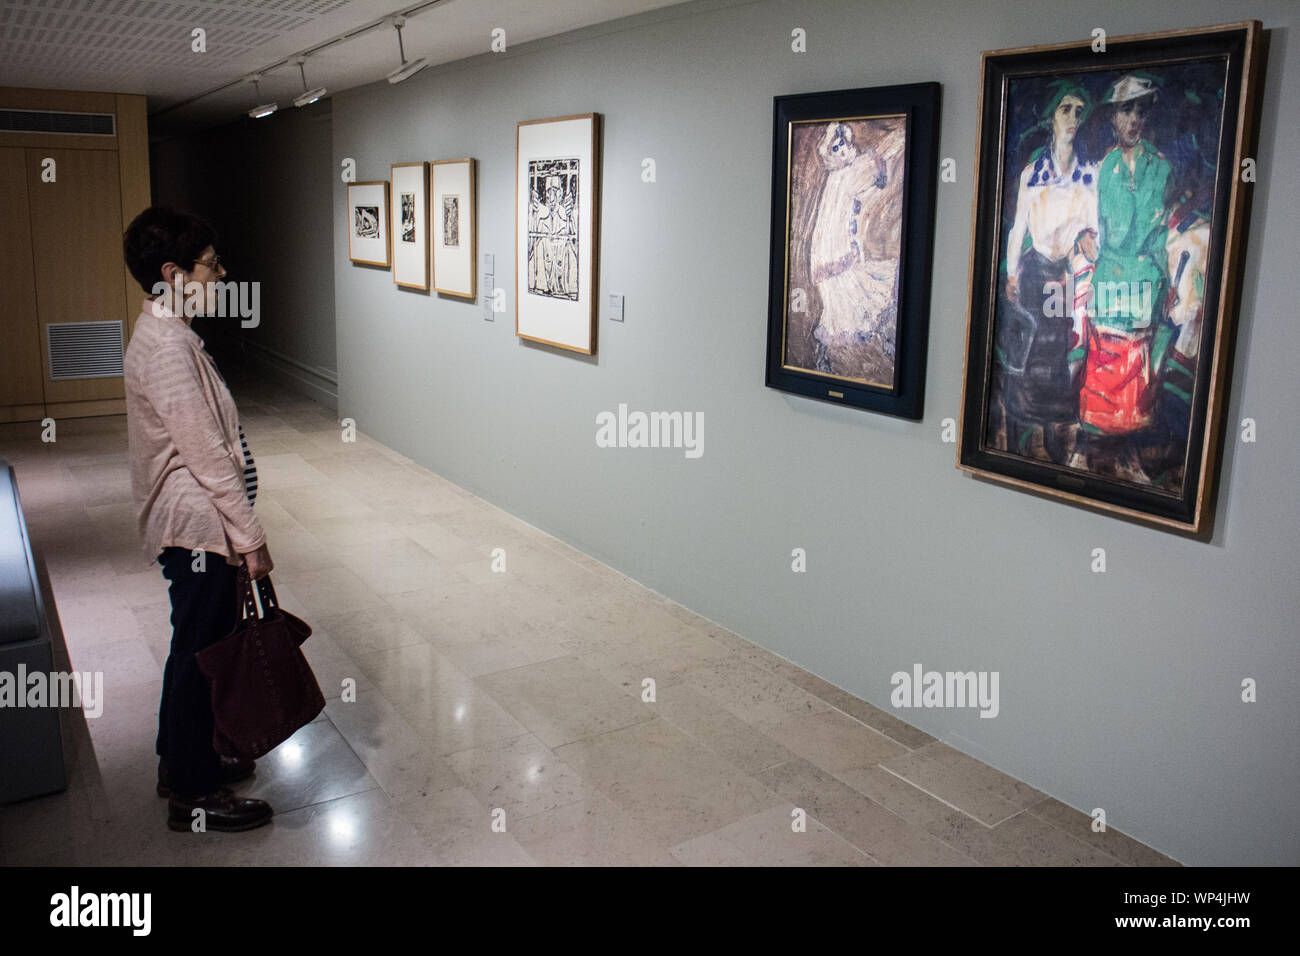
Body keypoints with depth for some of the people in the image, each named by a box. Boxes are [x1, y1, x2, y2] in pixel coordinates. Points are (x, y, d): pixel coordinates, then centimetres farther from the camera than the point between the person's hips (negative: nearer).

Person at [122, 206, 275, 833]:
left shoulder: (164, 334, 11)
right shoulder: (168, 347, -22)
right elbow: (207, 456, -23)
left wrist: (241, 529, 20)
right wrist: (250, 538, -18)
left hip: (192, 525, 10)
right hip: (199, 527, -10)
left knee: (197, 647, 21)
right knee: (199, 652, 2)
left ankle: (182, 761, 37)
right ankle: (194, 795, 17)